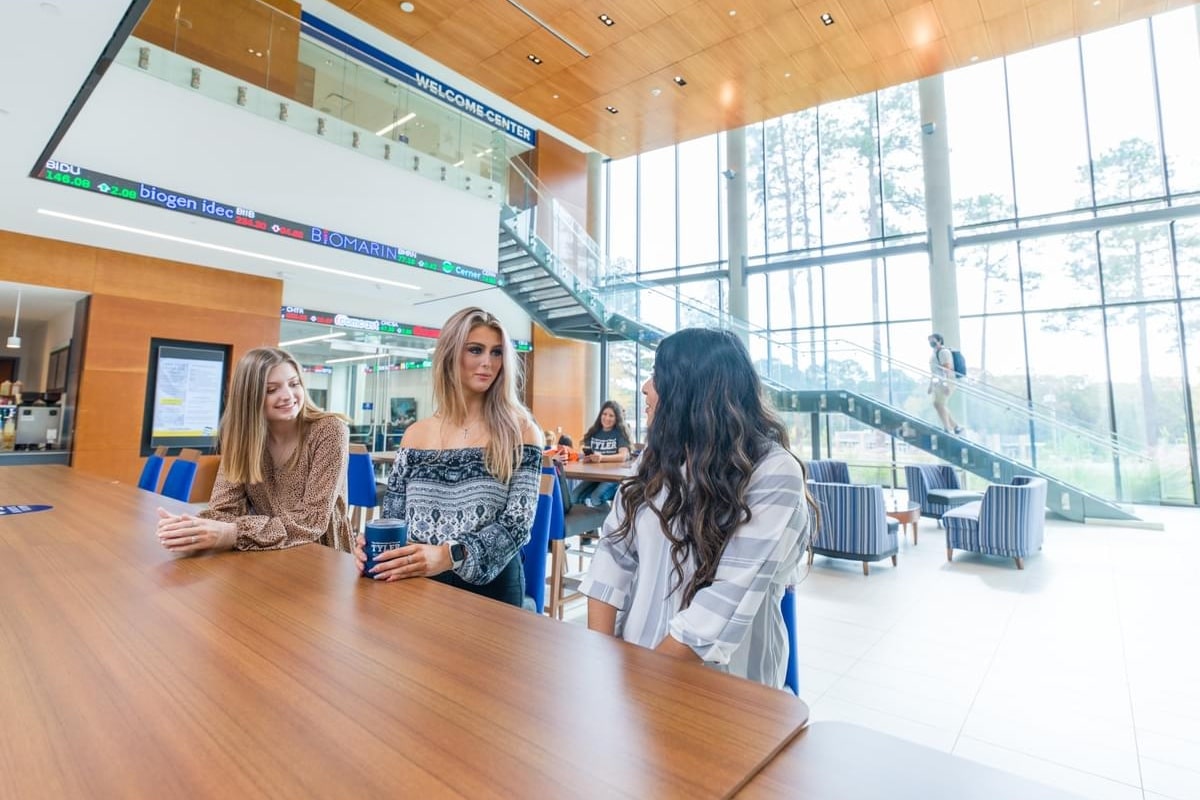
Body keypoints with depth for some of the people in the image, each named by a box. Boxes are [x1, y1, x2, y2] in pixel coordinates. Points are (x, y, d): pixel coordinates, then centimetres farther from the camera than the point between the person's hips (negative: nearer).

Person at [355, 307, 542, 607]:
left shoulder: (519, 431, -4)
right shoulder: (416, 434, 6)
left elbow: (517, 523, -11)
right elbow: (393, 514, 8)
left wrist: (449, 556, -26)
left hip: (490, 588, -2)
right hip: (419, 585, 3)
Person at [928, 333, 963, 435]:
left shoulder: (943, 351, -12)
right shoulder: (934, 353, 18)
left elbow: (947, 368, -21)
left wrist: (947, 385, -28)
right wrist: (930, 386, 22)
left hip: (945, 383, -10)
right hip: (938, 383, 10)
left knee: (938, 404, -15)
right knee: (941, 406, 12)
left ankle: (947, 429, -11)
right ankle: (956, 426, 20)